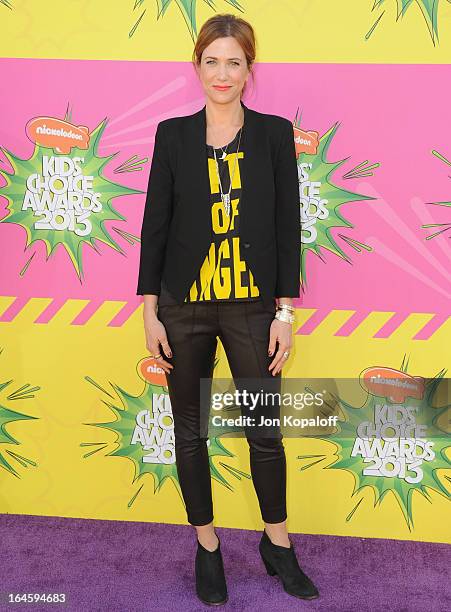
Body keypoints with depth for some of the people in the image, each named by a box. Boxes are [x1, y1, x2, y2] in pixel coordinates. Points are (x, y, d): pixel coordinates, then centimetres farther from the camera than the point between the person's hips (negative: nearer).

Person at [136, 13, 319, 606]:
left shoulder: (275, 133, 1)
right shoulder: (173, 134, 2)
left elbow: (288, 226, 0)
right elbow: (154, 223, 2)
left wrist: (285, 313, -4)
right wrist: (150, 313, -1)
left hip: (253, 307, 0)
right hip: (184, 309, 1)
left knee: (265, 432, 9)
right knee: (191, 431, 11)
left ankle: (278, 545, 33)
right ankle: (207, 548, 32)